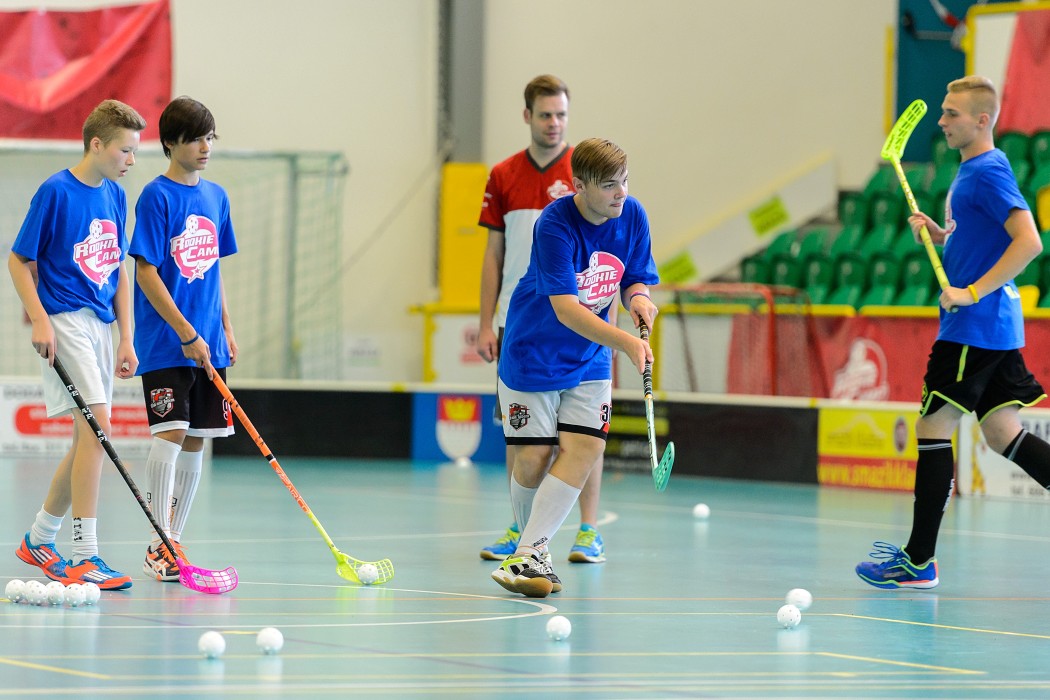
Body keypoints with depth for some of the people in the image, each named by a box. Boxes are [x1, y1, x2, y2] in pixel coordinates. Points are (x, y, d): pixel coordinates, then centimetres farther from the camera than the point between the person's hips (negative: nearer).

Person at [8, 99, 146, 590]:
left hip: (102, 324, 8)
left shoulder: (115, 196, 12)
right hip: (65, 321, -8)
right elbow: (19, 260, -5)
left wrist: (126, 338, 13)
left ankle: (39, 539, 28)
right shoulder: (56, 191, -9)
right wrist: (40, 320, -15)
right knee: (97, 427, -18)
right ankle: (84, 558, -17)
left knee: (88, 442, 11)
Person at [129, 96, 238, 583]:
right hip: (164, 342, -7)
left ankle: (172, 543, 15)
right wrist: (187, 334, -16)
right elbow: (146, 273, -12)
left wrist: (225, 328, 12)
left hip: (207, 345, 7)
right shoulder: (157, 196, -9)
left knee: (196, 440, 7)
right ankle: (159, 547, -9)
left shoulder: (216, 197, 12)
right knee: (169, 434, -14)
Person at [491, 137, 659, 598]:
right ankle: (533, 549, 18)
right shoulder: (555, 224, -25)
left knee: (583, 448, -13)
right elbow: (565, 307, -32)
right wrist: (623, 341, -44)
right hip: (531, 353, -4)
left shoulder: (632, 216, -7)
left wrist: (638, 298, -19)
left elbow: (637, 279, 7)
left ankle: (527, 557, -16)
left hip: (590, 358, 4)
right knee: (532, 459, -4)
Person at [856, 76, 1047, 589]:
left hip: (975, 325, -10)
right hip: (997, 328, 10)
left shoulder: (989, 172, -15)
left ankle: (919, 561, 0)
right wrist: (936, 234, 9)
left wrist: (973, 292, -24)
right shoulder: (970, 170, 16)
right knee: (1003, 434, 10)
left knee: (933, 427, -5)